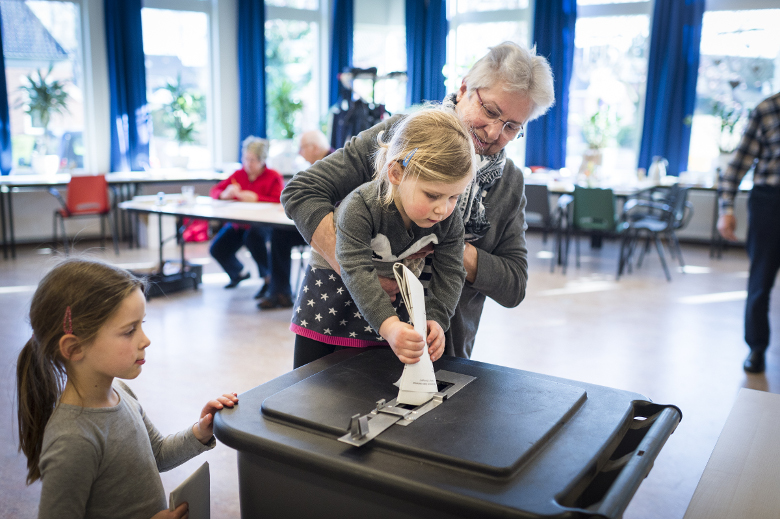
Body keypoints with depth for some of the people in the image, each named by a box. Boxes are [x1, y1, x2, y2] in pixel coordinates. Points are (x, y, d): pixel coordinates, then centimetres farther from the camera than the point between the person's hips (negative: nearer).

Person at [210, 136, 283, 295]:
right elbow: (215, 191, 13)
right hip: (237, 224, 6)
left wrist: (256, 198, -25)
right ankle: (238, 273, 25)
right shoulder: (239, 174, 11)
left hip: (262, 223, -6)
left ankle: (269, 278, -16)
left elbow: (279, 201, -19)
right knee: (217, 249, -10)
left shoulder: (273, 177, -3)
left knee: (252, 237, -38)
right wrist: (225, 194, -10)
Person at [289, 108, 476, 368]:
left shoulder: (450, 221, -21)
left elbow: (449, 273, -17)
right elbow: (357, 271, -42)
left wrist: (436, 319, -36)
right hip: (333, 287, -3)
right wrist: (388, 325, -56)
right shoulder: (360, 207, -36)